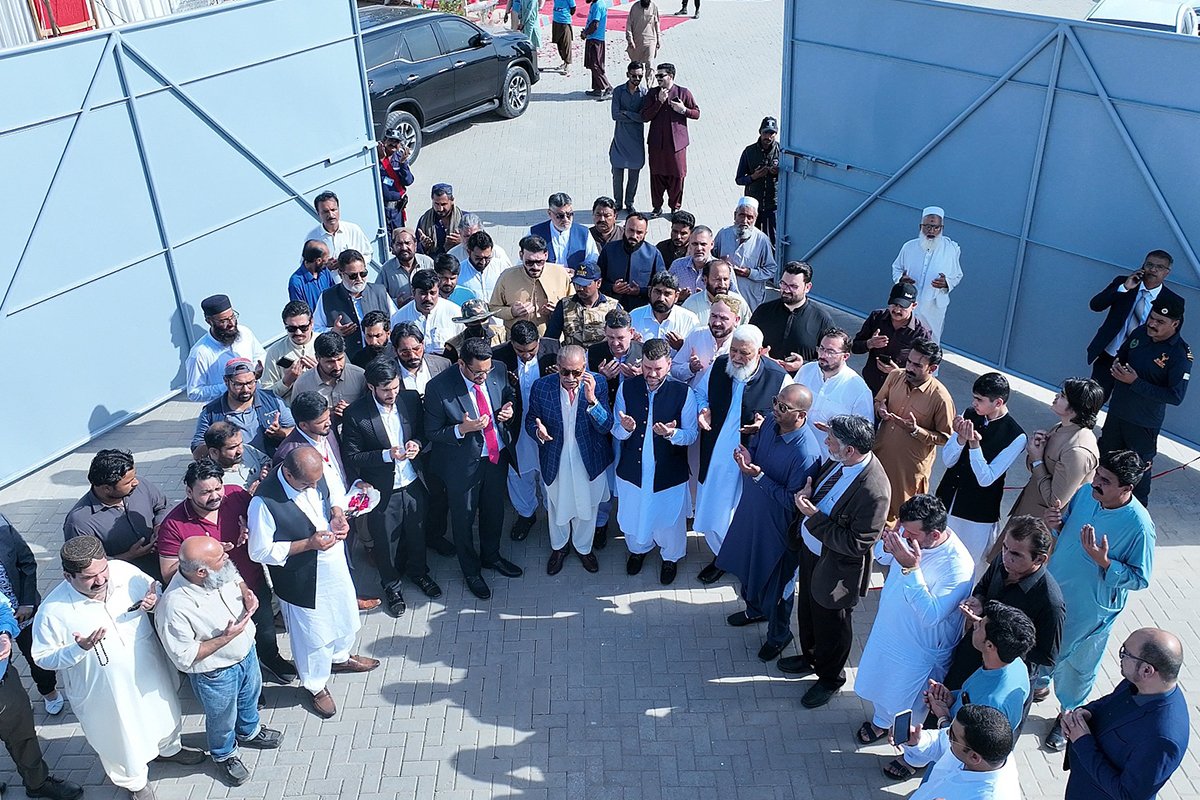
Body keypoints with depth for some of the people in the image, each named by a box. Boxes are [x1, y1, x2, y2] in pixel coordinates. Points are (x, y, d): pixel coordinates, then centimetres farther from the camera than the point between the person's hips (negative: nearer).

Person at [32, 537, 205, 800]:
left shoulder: (125, 571, -22)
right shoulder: (53, 610, -29)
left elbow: (154, 589, -1)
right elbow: (44, 659, -15)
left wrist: (154, 600, -25)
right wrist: (79, 648, -33)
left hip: (149, 672, 4)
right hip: (104, 693, -3)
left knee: (163, 713, 31)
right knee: (122, 741, 22)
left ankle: (168, 748, 65)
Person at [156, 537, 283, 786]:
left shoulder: (221, 571, -21)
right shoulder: (174, 607, -39)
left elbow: (236, 578, 4)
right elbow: (184, 658, -29)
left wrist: (246, 593, -17)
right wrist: (226, 638, -33)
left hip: (246, 651, 6)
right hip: (216, 673, -6)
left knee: (250, 697, 33)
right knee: (223, 719, 23)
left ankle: (249, 732, 63)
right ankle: (224, 755, 54)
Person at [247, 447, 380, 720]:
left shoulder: (315, 472, -15)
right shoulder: (264, 502, -33)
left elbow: (333, 493, 7)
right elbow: (260, 551, -24)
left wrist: (337, 513, -15)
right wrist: (309, 544, -30)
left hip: (335, 563, 6)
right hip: (303, 578, -6)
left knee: (344, 614, 29)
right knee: (312, 634, 15)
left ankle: (340, 657, 60)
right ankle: (315, 685, 44)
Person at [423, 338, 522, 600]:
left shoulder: (497, 374, -12)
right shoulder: (438, 388, -25)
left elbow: (510, 397, 9)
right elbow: (432, 432, -16)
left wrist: (510, 410, -14)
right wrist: (461, 430, -32)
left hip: (498, 457, 5)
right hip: (463, 464, -4)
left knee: (494, 511, 25)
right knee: (464, 519, 16)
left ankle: (491, 556, 53)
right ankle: (471, 571, 41)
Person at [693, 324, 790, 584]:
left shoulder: (779, 378, -18)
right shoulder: (718, 365, -7)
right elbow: (701, 393, 11)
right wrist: (703, 410, -10)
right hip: (715, 455, 4)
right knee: (712, 508, 17)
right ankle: (721, 555, 42)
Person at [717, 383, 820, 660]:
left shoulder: (806, 453, -35)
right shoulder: (771, 422, -12)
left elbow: (792, 502, -28)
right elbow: (754, 447, 7)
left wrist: (759, 476, -32)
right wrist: (747, 459, -15)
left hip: (778, 525, -7)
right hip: (751, 511, 8)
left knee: (776, 581, 15)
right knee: (749, 566, 30)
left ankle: (779, 635, 42)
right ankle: (754, 609, 59)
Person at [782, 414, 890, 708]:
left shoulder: (873, 490, -36)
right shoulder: (841, 461, -12)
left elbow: (857, 544, -30)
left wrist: (814, 517, -29)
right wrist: (807, 495, -14)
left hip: (835, 568, -7)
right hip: (810, 551, 8)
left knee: (831, 626, 18)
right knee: (808, 610, 30)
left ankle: (830, 678, 44)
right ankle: (810, 656, 57)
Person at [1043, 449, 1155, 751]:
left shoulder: (1139, 526, -29)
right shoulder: (1084, 493, -13)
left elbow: (1139, 579, -20)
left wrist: (1103, 561, -34)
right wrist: (1055, 524, -17)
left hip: (1089, 611, -5)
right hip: (1052, 590, 5)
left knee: (1076, 665, 18)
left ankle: (1067, 715, 44)